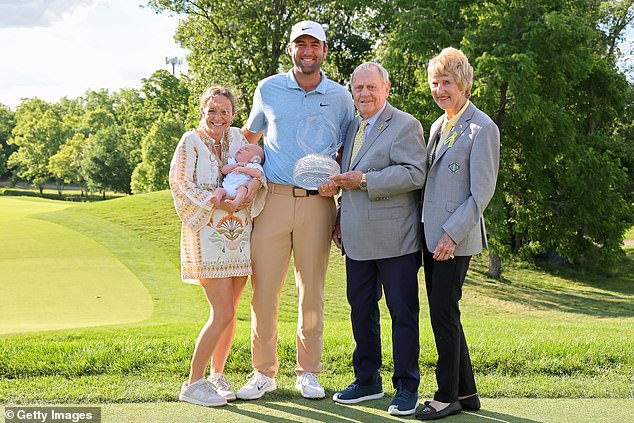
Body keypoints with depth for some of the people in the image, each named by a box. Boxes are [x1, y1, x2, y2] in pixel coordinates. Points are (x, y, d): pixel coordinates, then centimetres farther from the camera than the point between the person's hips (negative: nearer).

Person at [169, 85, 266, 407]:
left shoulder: (238, 139, 9)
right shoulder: (191, 142, -5)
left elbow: (259, 171, 7)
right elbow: (180, 184, -7)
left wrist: (254, 182, -16)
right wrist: (216, 202, -15)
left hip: (240, 234, 6)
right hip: (207, 234, -5)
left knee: (229, 312, 8)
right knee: (223, 314, -11)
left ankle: (216, 375, 24)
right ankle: (193, 384, 0)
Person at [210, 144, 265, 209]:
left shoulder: (253, 165, 15)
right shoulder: (233, 162, 32)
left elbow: (258, 174, -6)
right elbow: (224, 170, 17)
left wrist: (242, 169, -6)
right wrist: (236, 165, 5)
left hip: (240, 187, -5)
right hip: (227, 189, 5)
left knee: (242, 189, -36)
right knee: (219, 189, -21)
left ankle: (235, 203, -63)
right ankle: (216, 200, -52)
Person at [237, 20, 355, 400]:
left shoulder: (341, 97, 8)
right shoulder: (268, 89, 8)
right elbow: (250, 136, 22)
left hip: (318, 202, 0)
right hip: (273, 198, 0)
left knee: (312, 290, 5)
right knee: (264, 288, -2)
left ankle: (308, 373, 16)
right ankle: (264, 372, 10)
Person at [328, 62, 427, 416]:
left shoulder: (405, 125, -6)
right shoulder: (353, 128, 18)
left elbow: (415, 174, -18)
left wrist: (364, 181, -19)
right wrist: (340, 222, 20)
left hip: (393, 238, -7)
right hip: (358, 239, 8)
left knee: (403, 313, 1)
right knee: (361, 310, 13)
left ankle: (407, 387, 11)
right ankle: (368, 381, 25)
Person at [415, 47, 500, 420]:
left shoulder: (482, 129, -10)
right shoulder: (439, 126, 15)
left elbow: (481, 193, -14)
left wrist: (451, 235, -18)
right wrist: (431, 233, 12)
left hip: (456, 237, -8)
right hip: (432, 234, 8)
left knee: (444, 313, -6)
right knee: (443, 314, 11)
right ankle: (466, 393, 21)